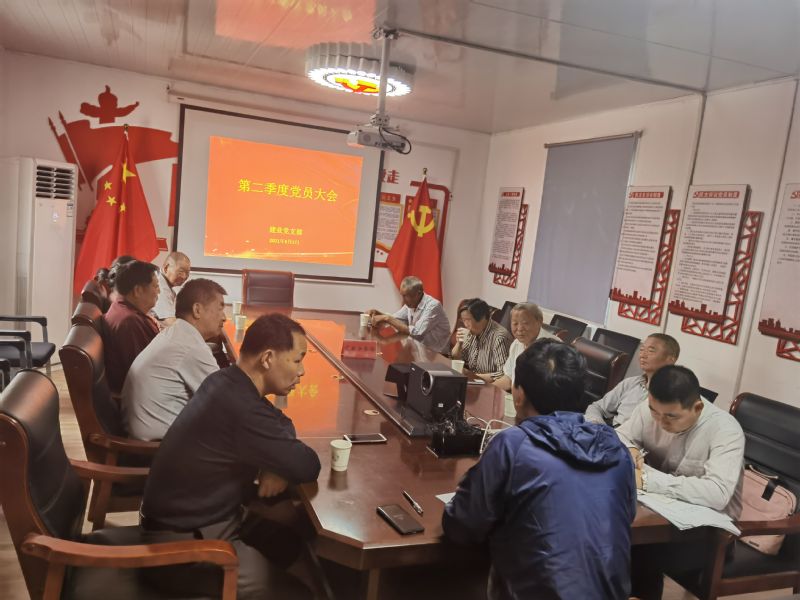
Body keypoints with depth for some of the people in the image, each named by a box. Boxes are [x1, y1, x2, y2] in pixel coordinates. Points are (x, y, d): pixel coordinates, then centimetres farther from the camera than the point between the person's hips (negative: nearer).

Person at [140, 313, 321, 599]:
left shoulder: (227, 383, -2)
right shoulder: (240, 409, -32)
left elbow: (281, 425, 11)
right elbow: (308, 466, -24)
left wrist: (278, 467, -8)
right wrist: (280, 468, -3)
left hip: (206, 516, 9)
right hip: (182, 543, -9)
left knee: (295, 541, 14)